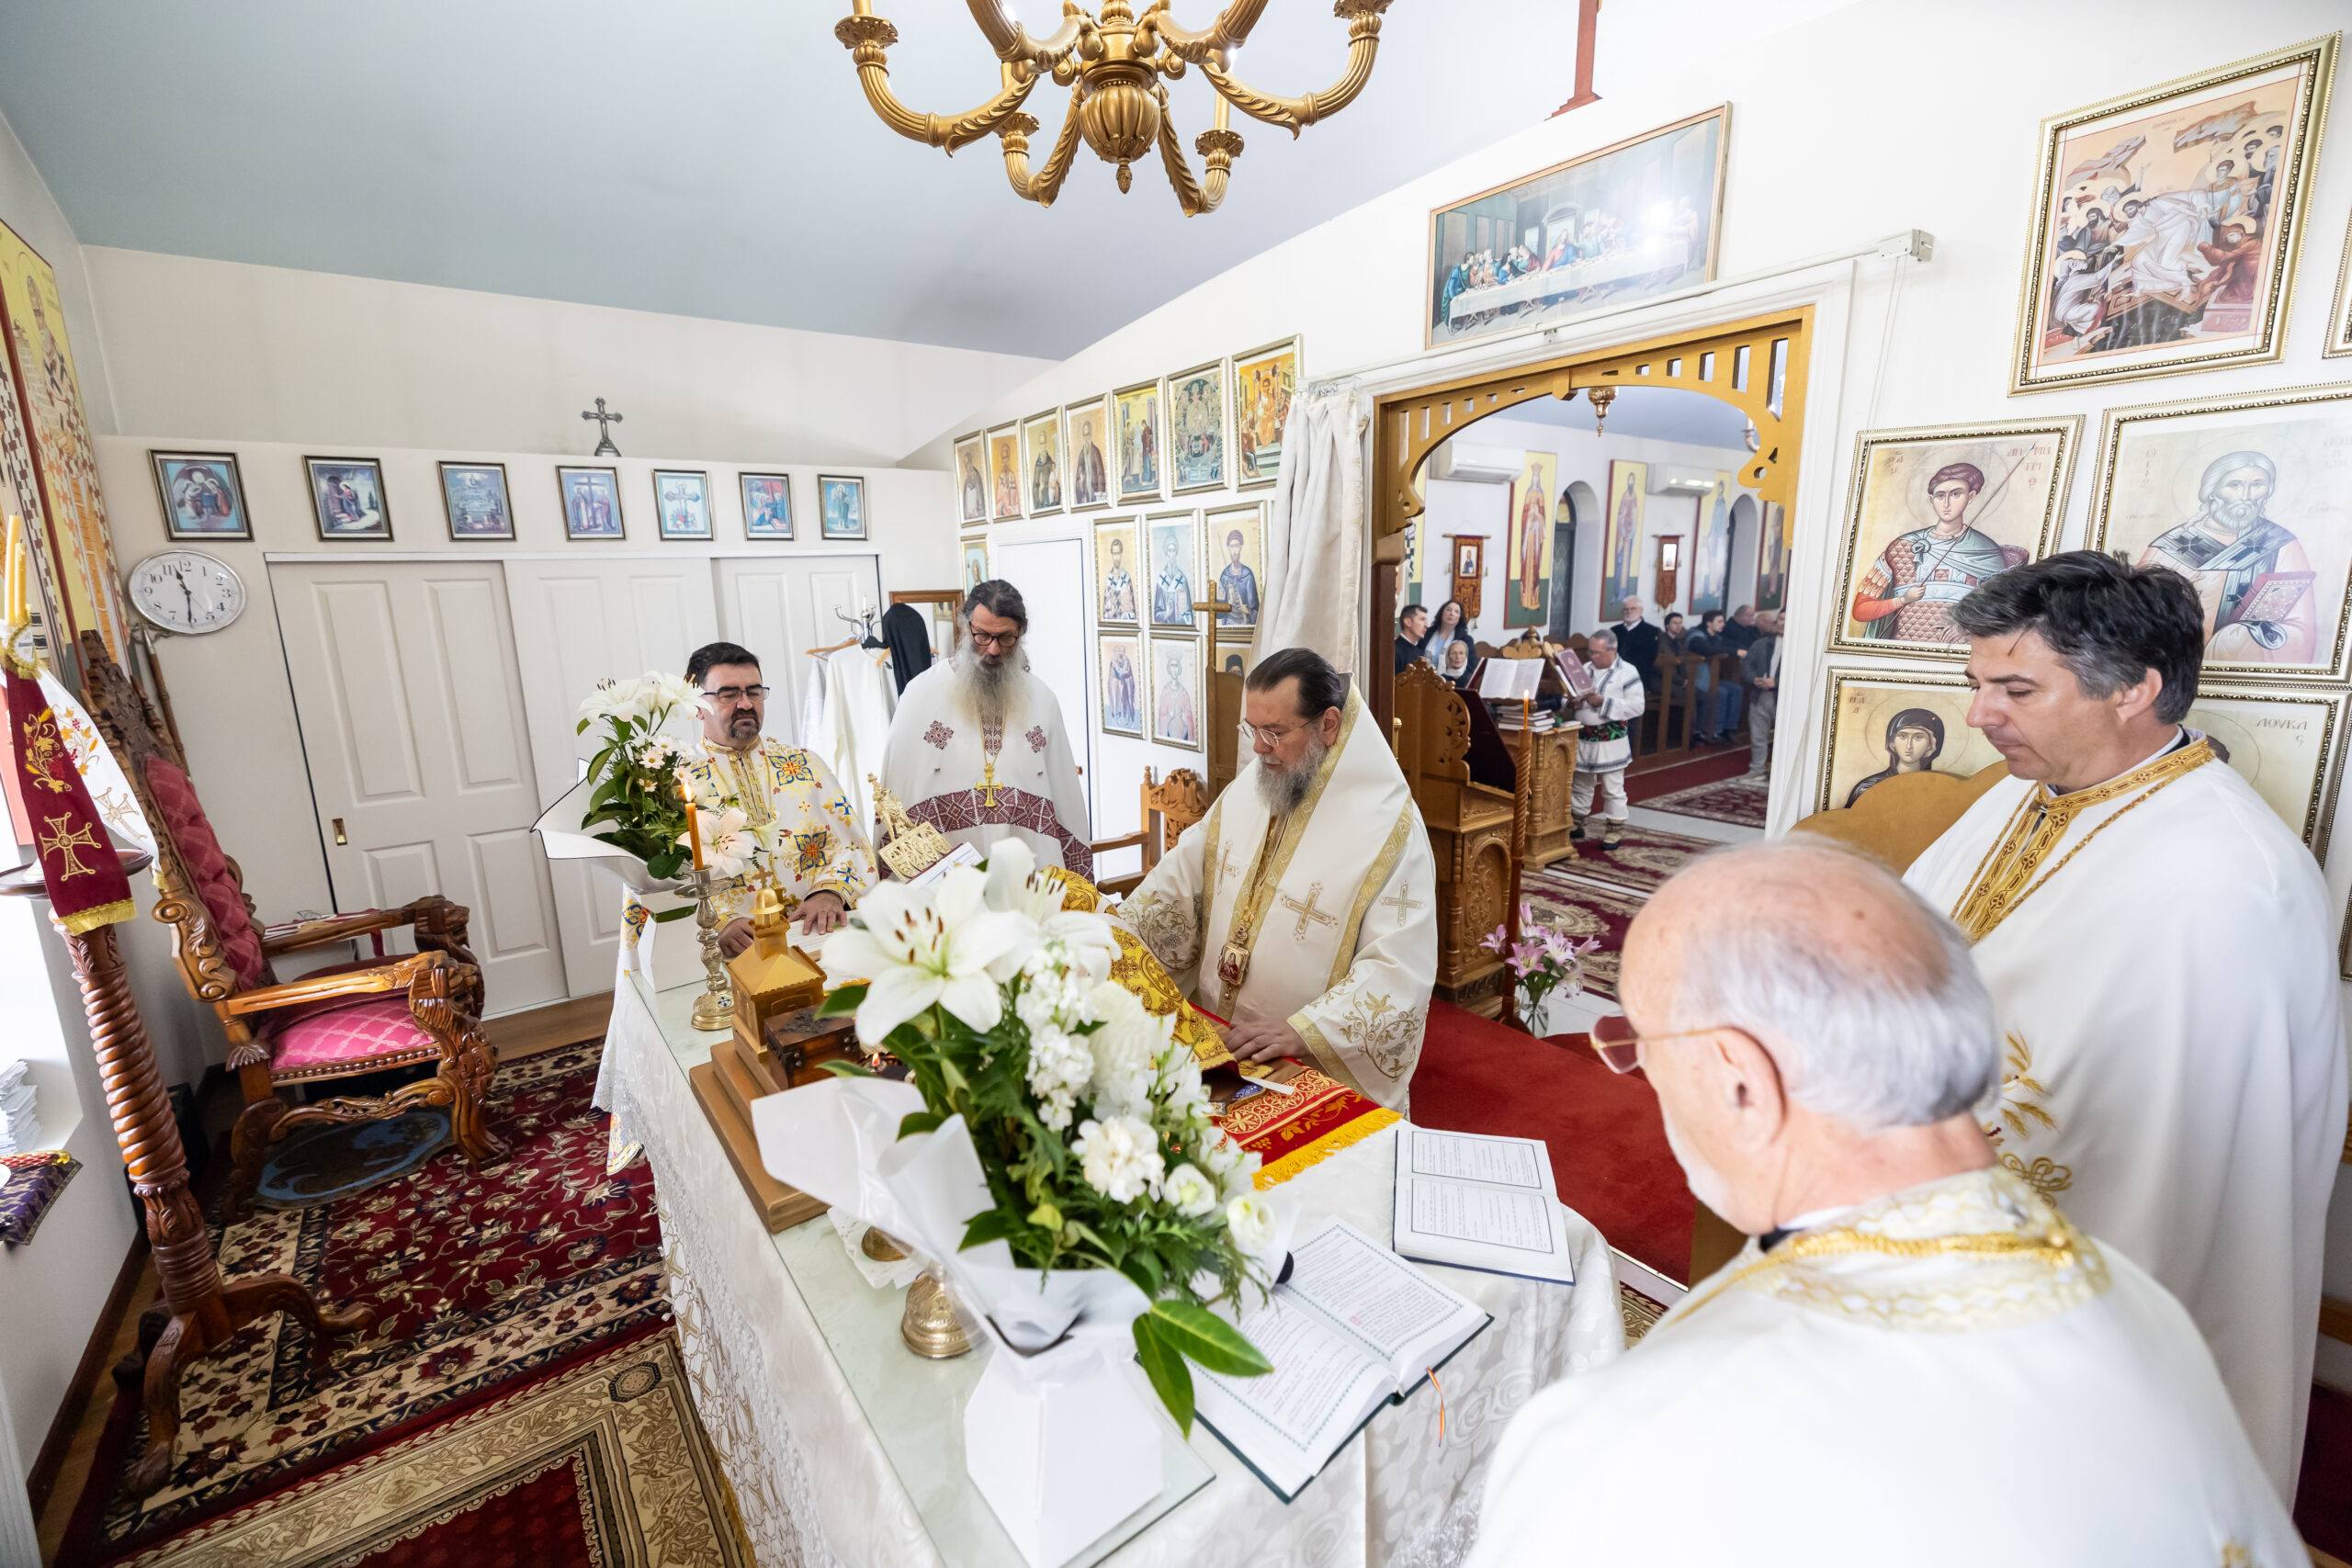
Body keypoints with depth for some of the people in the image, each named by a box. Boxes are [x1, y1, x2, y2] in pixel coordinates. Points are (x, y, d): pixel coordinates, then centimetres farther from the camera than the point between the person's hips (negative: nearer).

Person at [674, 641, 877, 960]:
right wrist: (720, 921, -18)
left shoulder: (806, 764, 16)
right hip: (740, 945, 0)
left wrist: (830, 892, -11)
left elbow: (851, 842, 10)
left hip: (817, 933, 1)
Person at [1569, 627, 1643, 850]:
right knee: (1580, 784, 16)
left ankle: (1613, 830, 14)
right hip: (1582, 737, 5)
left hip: (1611, 741, -5)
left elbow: (1636, 707, -14)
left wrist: (1603, 702, -21)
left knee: (1613, 789, 4)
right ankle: (1576, 824, 29)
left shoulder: (1627, 673, -8)